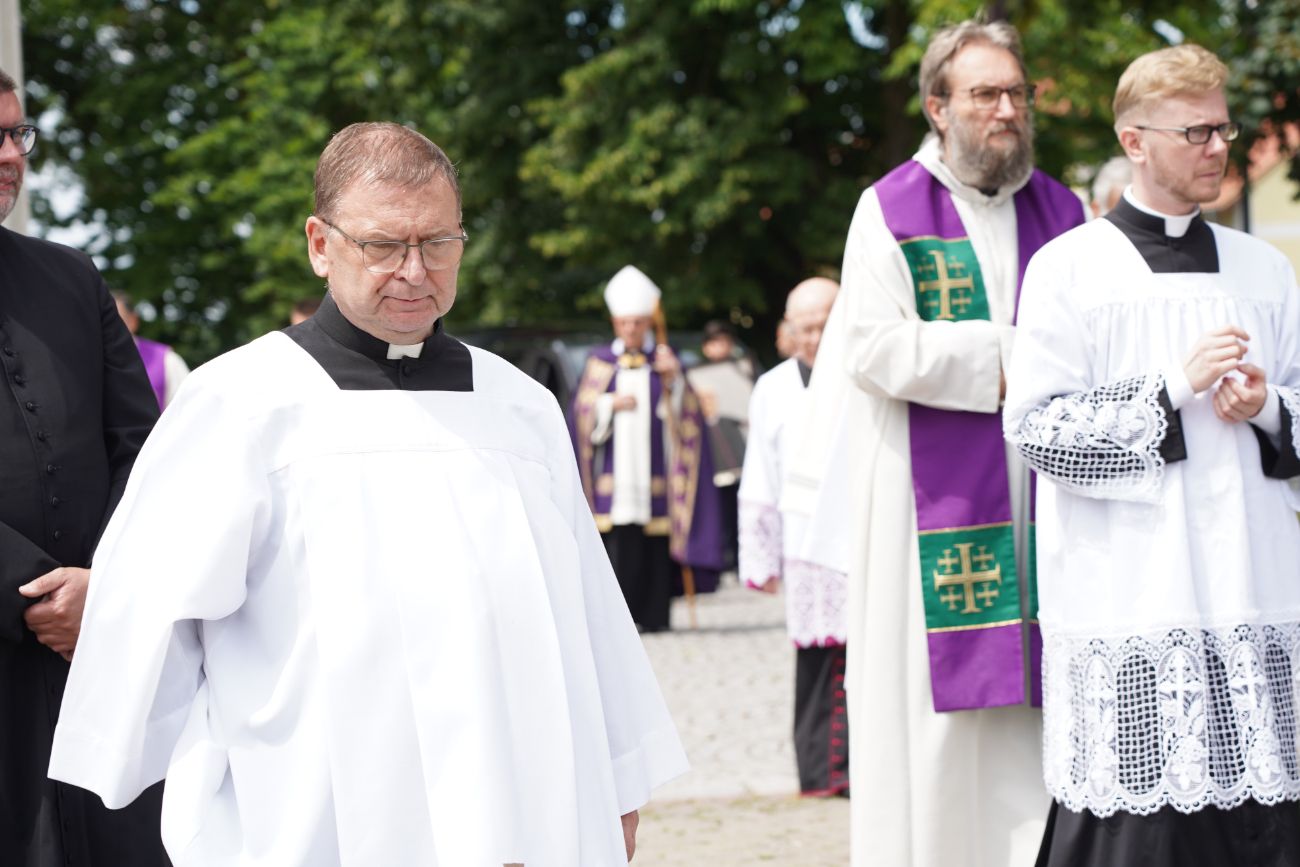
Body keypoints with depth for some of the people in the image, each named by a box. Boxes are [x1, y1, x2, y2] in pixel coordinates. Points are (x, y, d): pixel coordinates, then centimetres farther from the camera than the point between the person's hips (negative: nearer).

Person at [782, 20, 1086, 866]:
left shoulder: (1063, 212, 13)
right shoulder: (892, 210, 0)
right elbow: (874, 348, -11)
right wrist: (1004, 358, -9)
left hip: (1041, 498, 4)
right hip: (934, 501, -3)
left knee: (1039, 719, 0)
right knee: (934, 707, -2)